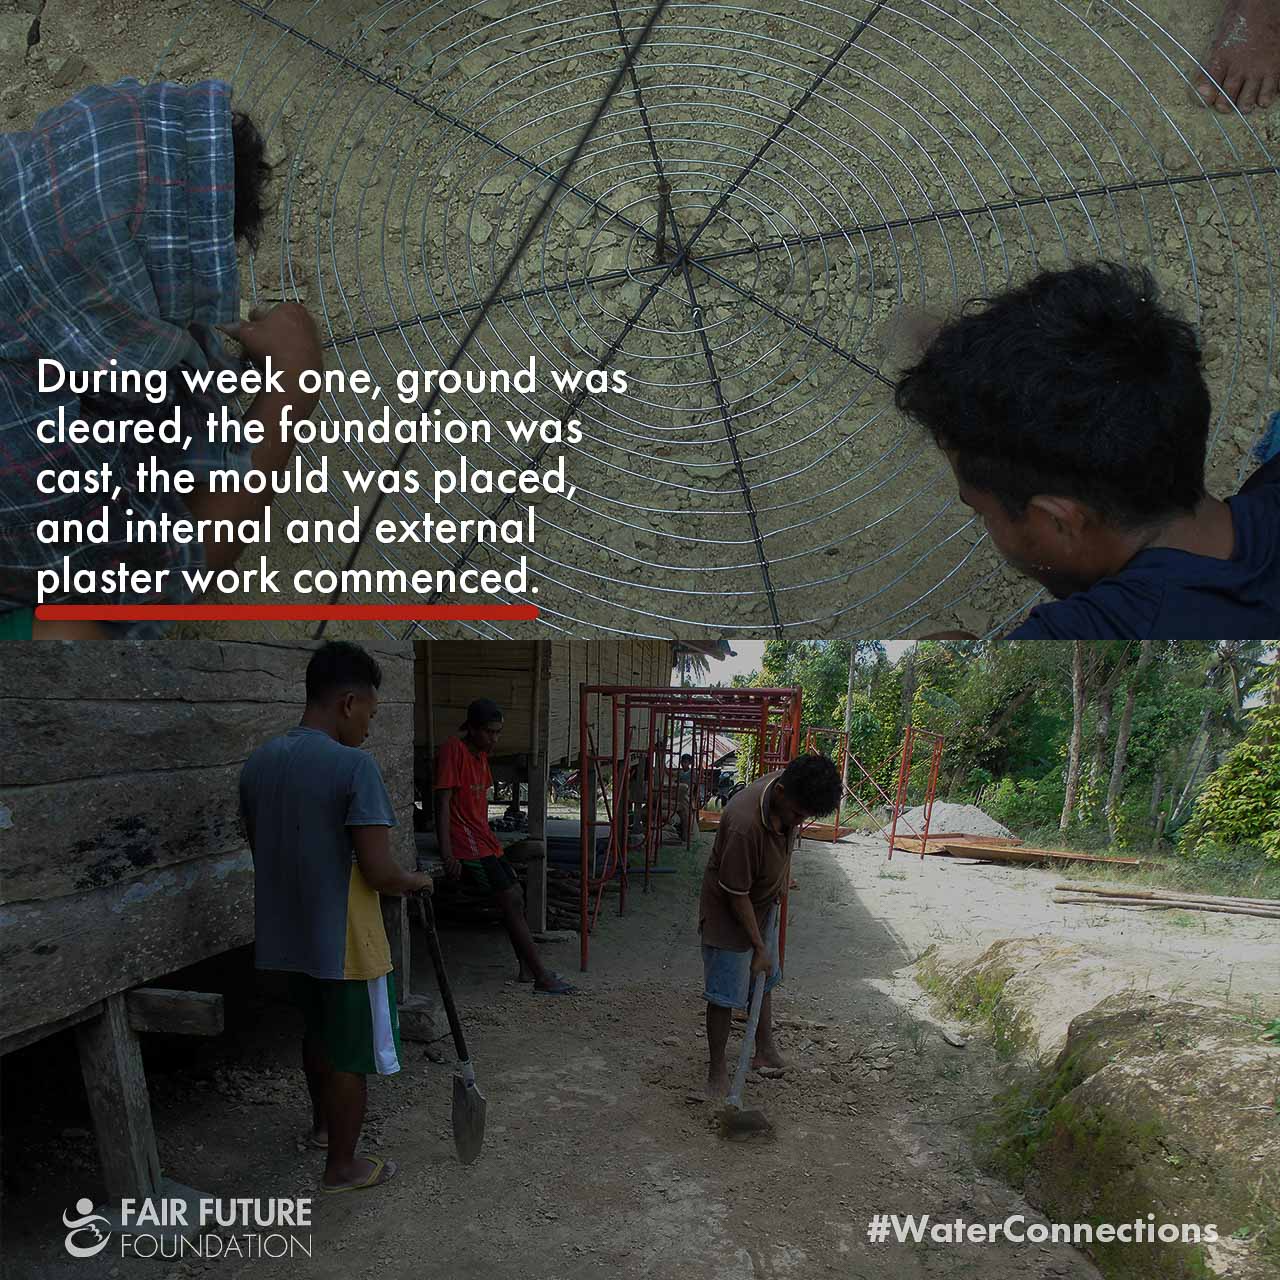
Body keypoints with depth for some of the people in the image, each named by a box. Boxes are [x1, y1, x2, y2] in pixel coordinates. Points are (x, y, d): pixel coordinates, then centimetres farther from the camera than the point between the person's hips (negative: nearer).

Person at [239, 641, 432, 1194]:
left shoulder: (258, 761, 1)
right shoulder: (353, 765, -23)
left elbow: (260, 847, 12)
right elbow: (378, 871, -24)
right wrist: (415, 881, -3)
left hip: (286, 932, 8)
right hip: (344, 939, -7)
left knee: (318, 1030, 29)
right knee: (350, 1055, 12)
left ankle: (322, 1122, 48)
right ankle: (342, 1167, 27)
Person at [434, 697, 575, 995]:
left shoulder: (482, 754, 11)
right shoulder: (454, 749, -16)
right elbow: (443, 801, -21)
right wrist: (447, 854, -25)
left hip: (483, 841, 9)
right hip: (467, 844, -9)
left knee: (514, 897, 12)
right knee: (512, 901, -9)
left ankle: (527, 969, 22)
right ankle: (542, 976, -4)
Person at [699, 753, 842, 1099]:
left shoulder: (792, 792, -17)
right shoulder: (744, 824, -40)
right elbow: (737, 895, -28)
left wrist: (784, 875, 4)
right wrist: (759, 946, -21)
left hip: (765, 906, 8)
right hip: (729, 914, -7)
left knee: (764, 982, 20)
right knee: (724, 995, 2)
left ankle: (765, 1052, 36)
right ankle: (717, 1069, 19)